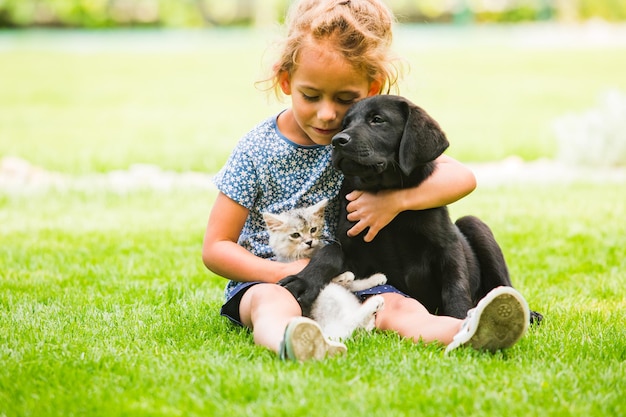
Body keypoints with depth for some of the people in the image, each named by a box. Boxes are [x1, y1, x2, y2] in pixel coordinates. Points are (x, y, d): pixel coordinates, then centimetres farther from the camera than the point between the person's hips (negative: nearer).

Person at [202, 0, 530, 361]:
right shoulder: (257, 150, -5)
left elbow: (462, 178, -5)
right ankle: (287, 340, -69)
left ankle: (465, 333, -55)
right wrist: (283, 271, -18)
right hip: (269, 280, -2)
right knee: (273, 303, -36)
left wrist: (396, 199, -22)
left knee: (398, 309, -27)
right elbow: (215, 247, -3)